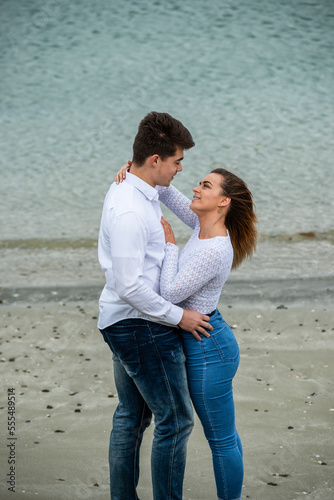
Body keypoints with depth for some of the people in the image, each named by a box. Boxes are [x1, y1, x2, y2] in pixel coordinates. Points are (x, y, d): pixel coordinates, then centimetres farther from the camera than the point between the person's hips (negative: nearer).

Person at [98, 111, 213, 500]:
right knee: (175, 420, -1)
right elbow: (129, 285, -26)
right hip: (142, 326, -10)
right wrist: (178, 316, -17)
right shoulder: (129, 212, -25)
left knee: (131, 415, 19)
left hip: (120, 322, 10)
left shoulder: (125, 190, 7)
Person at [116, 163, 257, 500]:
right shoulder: (206, 226, 1)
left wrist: (169, 243, -14)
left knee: (221, 438, 6)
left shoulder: (215, 251, -26)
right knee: (224, 434, 21)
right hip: (206, 343, 10)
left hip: (207, 351, -10)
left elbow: (171, 293, -22)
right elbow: (165, 192, 11)